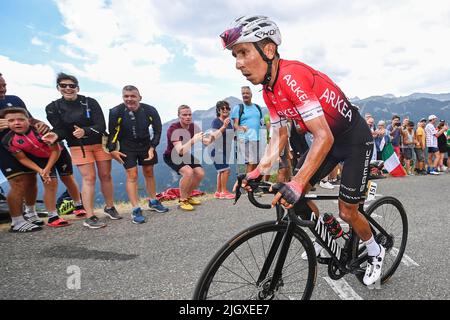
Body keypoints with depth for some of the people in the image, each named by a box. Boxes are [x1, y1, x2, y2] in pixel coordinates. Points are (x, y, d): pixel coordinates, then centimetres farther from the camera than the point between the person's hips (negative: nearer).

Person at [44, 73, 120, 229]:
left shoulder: (90, 102, -9)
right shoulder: (53, 108, -4)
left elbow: (101, 126, -16)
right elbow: (61, 130, -8)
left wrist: (84, 131, -33)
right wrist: (56, 135, -31)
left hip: (100, 143, 1)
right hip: (79, 147, -1)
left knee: (105, 175, 5)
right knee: (88, 178, -9)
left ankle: (109, 207, 22)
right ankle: (89, 217, -4)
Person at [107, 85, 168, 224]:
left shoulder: (150, 111, -15)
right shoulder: (116, 112, -19)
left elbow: (157, 130, -3)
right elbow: (111, 132, -7)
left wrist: (152, 147, -7)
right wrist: (112, 150, -10)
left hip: (146, 145, 3)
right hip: (127, 147, -2)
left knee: (149, 173, 12)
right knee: (132, 175, -7)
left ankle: (153, 202, 29)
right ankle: (136, 210, 0)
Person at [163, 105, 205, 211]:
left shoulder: (194, 127, -11)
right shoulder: (173, 129, -28)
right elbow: (180, 151, -40)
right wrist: (192, 140, -54)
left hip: (187, 155, 6)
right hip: (172, 157, -6)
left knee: (200, 173, -10)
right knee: (188, 172, -29)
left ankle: (188, 196, 13)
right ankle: (182, 200, -8)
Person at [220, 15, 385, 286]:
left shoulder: (292, 76, -31)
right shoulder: (269, 91, -5)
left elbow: (324, 137, -36)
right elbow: (279, 136, 0)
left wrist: (297, 183, -44)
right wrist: (258, 171, -11)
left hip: (355, 138, -7)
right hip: (328, 138, 7)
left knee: (347, 212, -2)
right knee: (294, 194, 1)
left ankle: (376, 252, 30)